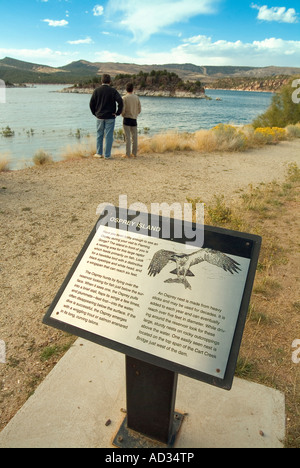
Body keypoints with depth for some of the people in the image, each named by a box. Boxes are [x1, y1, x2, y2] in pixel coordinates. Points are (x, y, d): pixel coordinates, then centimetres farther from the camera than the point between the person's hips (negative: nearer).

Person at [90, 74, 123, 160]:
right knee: (109, 136, 1)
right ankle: (107, 155, 3)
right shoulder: (113, 91, -5)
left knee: (99, 135, 13)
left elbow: (91, 103, 3)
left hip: (100, 117, 3)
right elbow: (120, 101, -16)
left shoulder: (97, 90, 3)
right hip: (110, 117, -2)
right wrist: (118, 113, -8)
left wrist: (95, 113, 13)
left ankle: (99, 153, 18)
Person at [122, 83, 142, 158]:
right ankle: (134, 153, 14)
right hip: (134, 119, 4)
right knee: (134, 136, 9)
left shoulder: (124, 98, -8)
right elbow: (139, 109, 7)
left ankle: (128, 154, -2)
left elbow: (123, 109, -11)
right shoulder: (136, 97, 4)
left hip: (127, 119, -4)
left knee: (127, 137, -2)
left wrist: (123, 115, 9)